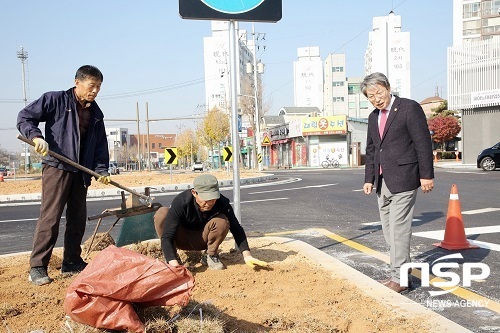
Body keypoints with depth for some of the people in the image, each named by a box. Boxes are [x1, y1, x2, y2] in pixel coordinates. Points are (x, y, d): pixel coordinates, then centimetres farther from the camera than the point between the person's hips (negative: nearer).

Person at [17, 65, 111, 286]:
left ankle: (72, 262, 22)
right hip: (56, 167, -6)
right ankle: (37, 267, -3)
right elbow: (24, 117, -3)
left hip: (81, 172, 7)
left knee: (78, 218, 10)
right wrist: (36, 136, -21)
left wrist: (102, 170, 3)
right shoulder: (55, 100, -2)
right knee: (50, 217, -10)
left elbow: (100, 144, 15)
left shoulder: (96, 114, 15)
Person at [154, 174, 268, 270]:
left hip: (201, 241, 2)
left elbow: (236, 229, -17)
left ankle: (211, 256, -3)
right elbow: (167, 237, -35)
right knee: (162, 213, -32)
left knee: (222, 221, -30)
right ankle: (173, 260, -13)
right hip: (180, 239, -1)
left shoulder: (222, 203, -24)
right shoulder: (181, 202, -32)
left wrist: (247, 256, -29)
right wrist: (174, 264, -49)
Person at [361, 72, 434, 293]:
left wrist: (426, 175, -12)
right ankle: (398, 272, 21)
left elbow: (423, 143, -10)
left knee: (399, 229, -7)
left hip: (403, 180, -7)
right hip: (383, 182, 8)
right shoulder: (373, 117, 16)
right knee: (389, 231, 10)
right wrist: (369, 179, 13)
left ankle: (399, 279, 2)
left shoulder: (410, 108, -6)